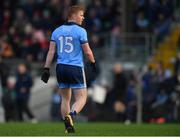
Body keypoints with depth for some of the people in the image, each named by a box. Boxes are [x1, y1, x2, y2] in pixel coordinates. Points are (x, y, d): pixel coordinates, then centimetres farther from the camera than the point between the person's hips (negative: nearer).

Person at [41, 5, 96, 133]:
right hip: (76, 68, -5)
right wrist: (93, 63, 14)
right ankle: (70, 115, -26)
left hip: (61, 68, 5)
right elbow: (87, 51, -5)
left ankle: (68, 127, 14)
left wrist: (46, 69, 4)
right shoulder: (80, 31, -7)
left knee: (65, 98, 16)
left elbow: (51, 52, 4)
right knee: (81, 98, 1)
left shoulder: (57, 31, 7)